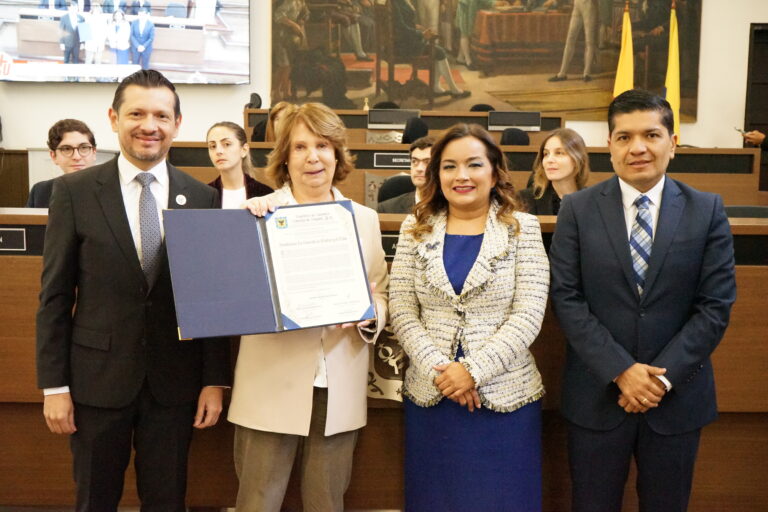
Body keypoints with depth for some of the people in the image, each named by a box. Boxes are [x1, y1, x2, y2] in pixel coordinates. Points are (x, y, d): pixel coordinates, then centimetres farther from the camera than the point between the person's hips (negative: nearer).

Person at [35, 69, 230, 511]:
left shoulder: (203, 198, 0)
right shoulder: (75, 191, -3)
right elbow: (55, 295, -2)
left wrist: (215, 380, -1)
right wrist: (54, 385, -4)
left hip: (175, 382, 1)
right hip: (98, 379, -1)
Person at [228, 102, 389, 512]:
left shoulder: (364, 218, 8)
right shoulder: (260, 214, -1)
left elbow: (381, 296, 12)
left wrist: (369, 314, -10)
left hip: (339, 390, 3)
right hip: (271, 388, -2)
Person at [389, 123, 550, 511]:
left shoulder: (523, 228, -1)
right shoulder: (415, 229, 5)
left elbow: (527, 317, -9)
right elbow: (401, 311, 0)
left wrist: (473, 371, -16)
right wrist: (437, 369, -12)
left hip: (504, 397, -2)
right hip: (429, 396, 2)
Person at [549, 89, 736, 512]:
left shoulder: (707, 211, -1)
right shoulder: (577, 209, -3)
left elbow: (716, 305, -4)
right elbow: (566, 299, -8)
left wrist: (663, 376, -12)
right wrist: (621, 371, -15)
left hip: (677, 395, 1)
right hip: (596, 395, 0)